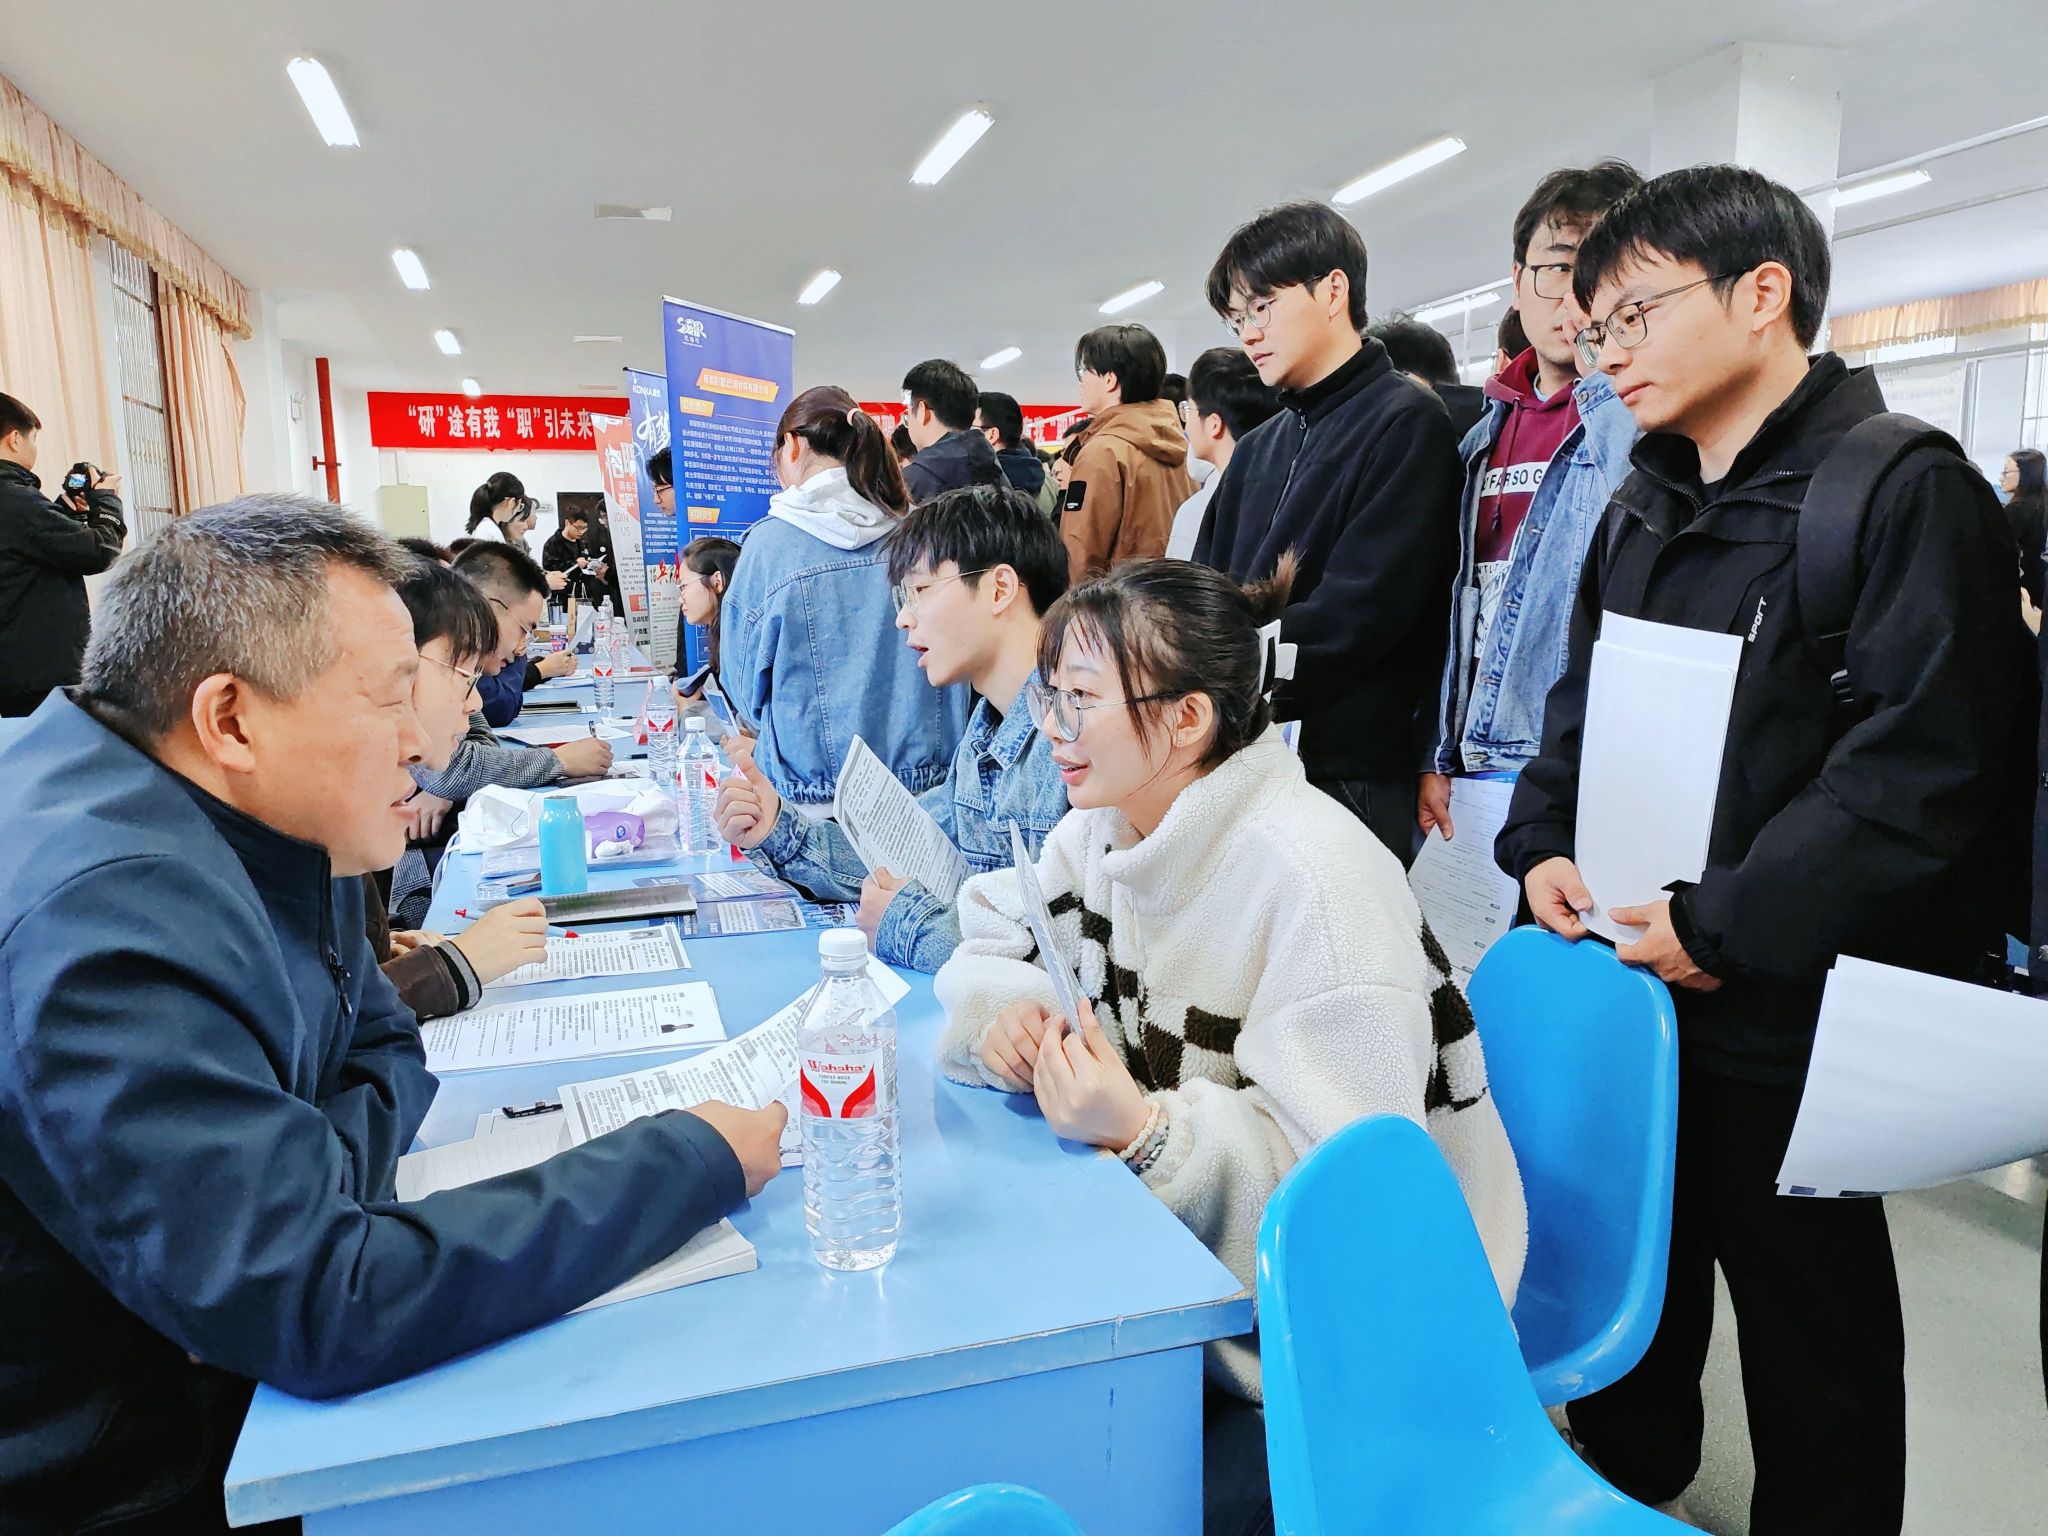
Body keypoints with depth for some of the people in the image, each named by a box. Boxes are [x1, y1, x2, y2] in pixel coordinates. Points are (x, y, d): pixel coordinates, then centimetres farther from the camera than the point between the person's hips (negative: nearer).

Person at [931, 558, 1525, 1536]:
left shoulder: (1314, 880, -26)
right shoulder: (1105, 827, -2)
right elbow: (992, 937, 8)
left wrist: (1143, 1132, -37)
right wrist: (1008, 1010, -15)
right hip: (1185, 1251, 6)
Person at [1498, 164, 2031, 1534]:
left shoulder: (1906, 492, -12)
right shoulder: (1645, 510, 11)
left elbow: (1921, 762, -20)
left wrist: (1723, 926, -22)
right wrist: (1542, 845, -1)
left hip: (1783, 1011, -7)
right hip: (1625, 977, 7)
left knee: (1810, 1316, 11)